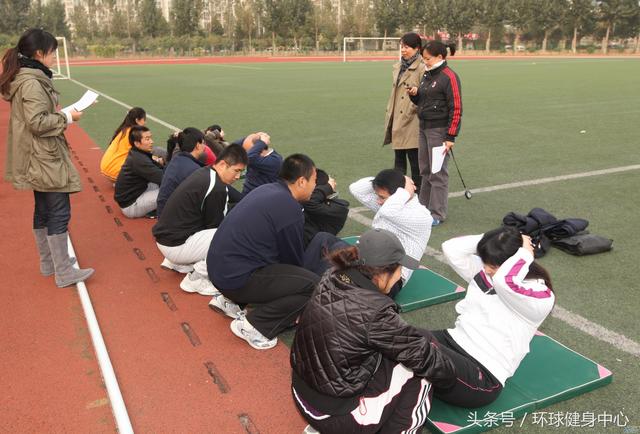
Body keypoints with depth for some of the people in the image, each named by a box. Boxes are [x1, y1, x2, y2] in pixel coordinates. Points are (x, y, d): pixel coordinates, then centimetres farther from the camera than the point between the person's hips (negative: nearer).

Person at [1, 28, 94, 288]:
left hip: (39, 159, 11)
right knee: (59, 213, -5)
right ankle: (64, 273, 1)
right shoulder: (32, 83, -18)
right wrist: (67, 118, -13)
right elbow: (37, 122, -23)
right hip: (45, 159, -11)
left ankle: (48, 261, 31)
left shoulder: (25, 78, 13)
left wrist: (60, 116, 8)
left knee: (43, 211, 18)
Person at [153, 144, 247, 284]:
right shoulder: (216, 188, -21)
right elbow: (216, 225, -9)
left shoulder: (204, 172, 5)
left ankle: (177, 263, 19)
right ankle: (196, 278, -6)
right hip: (176, 246, -10)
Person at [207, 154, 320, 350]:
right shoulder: (291, 210, -16)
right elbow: (294, 258, -2)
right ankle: (254, 325, -8)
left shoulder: (267, 189, 10)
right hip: (236, 278, -9)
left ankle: (229, 300, 19)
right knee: (314, 285, -10)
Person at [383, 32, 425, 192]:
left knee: (415, 161, 2)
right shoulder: (397, 67, 13)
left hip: (412, 124, -7)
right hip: (397, 123, 7)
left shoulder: (421, 69, -11)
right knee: (399, 160, 15)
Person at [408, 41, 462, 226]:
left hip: (439, 130, -8)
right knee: (425, 171, 16)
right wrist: (414, 94, 0)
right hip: (424, 128, 8)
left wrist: (451, 137, -17)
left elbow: (456, 109, -15)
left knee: (438, 173, -2)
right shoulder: (427, 75, 12)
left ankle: (437, 214, 7)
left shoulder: (449, 77, -13)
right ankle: (424, 206, 29)